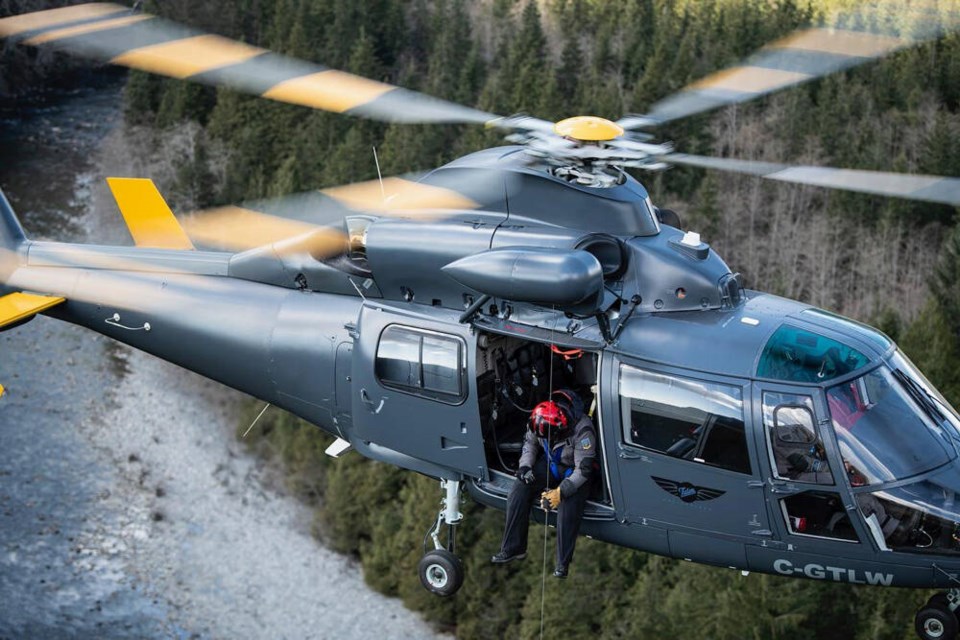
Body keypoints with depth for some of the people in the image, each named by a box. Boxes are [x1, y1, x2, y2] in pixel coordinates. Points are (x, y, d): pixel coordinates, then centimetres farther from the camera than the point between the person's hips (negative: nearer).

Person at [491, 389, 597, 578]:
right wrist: (525, 466, -14)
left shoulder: (582, 429, -35)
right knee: (519, 490, -16)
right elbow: (530, 442, 3)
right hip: (551, 463, 5)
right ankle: (512, 548, -6)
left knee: (568, 507, -32)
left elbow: (584, 469, -32)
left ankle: (563, 563, -19)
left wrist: (561, 492, -40)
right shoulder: (541, 420, -19)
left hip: (575, 471, -5)